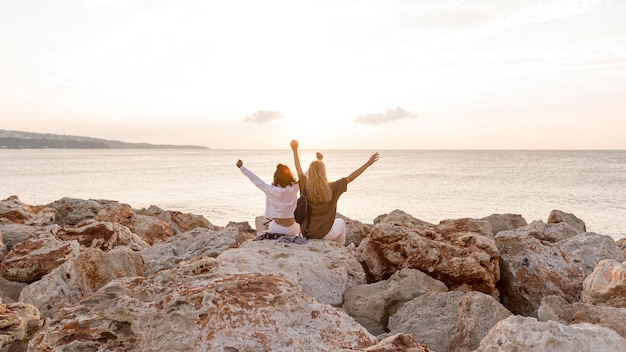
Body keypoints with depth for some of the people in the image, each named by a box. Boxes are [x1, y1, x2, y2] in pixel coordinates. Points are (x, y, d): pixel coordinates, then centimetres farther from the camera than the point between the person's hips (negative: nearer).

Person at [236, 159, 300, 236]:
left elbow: (255, 179, -7)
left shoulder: (271, 190, -16)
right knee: (298, 226, 36)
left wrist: (241, 167, 1)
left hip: (276, 229, 0)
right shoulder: (294, 189, -14)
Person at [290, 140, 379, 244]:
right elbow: (350, 178, -13)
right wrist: (368, 163, -6)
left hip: (306, 232, 3)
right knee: (341, 222, 29)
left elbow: (299, 169, 5)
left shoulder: (305, 187, -11)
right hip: (323, 234, -3)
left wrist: (295, 150, 17)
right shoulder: (332, 188, -19)